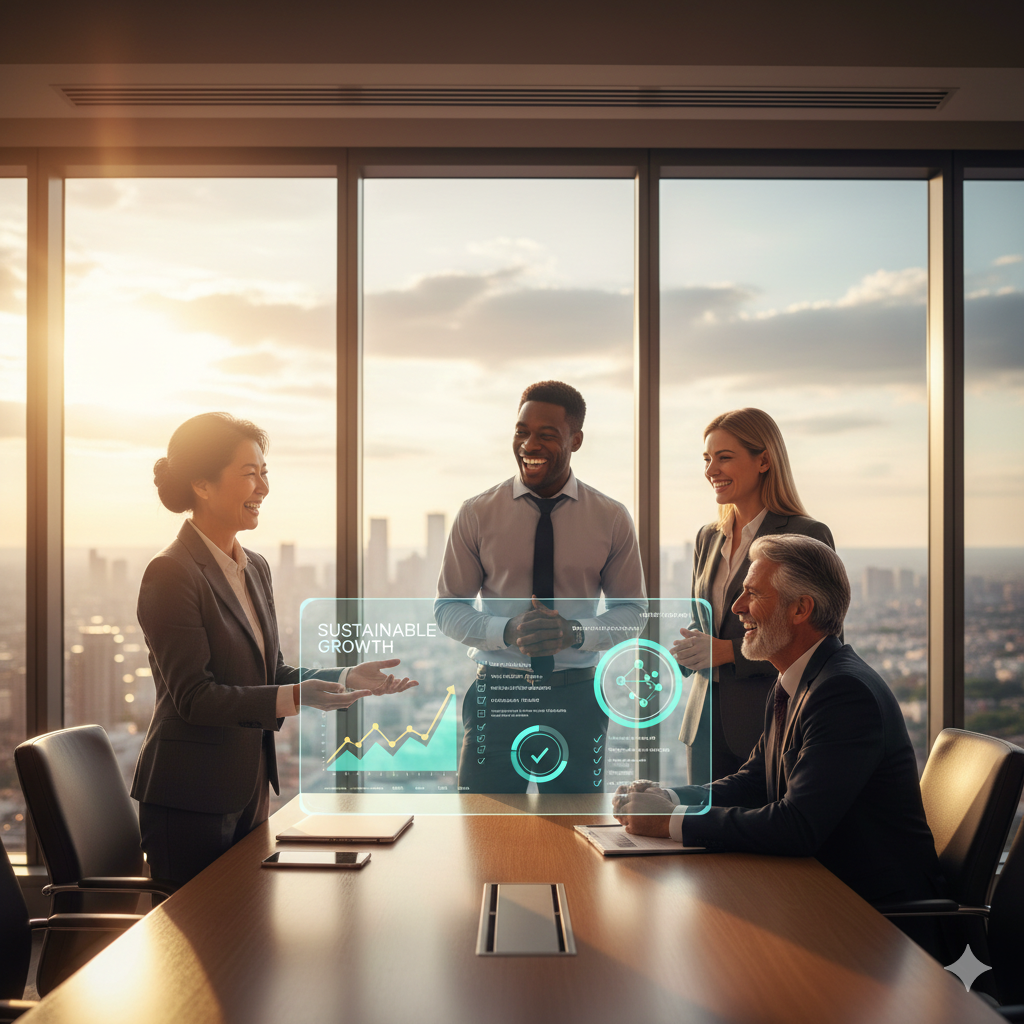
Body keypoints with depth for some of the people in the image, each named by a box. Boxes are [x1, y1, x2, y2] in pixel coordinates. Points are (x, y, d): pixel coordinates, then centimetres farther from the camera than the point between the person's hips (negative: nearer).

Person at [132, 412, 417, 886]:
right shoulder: (171, 574, -15)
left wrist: (348, 678, -2)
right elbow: (194, 696, -20)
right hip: (190, 799, -8)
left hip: (249, 790, 8)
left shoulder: (255, 568, 11)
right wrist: (295, 697, -29)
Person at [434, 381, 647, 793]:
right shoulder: (476, 514, -1)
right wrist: (506, 631, -18)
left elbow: (632, 609, 5)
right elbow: (448, 608, 2)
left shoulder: (612, 519, 1)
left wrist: (577, 632, -15)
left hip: (577, 698, 1)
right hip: (497, 694, -1)